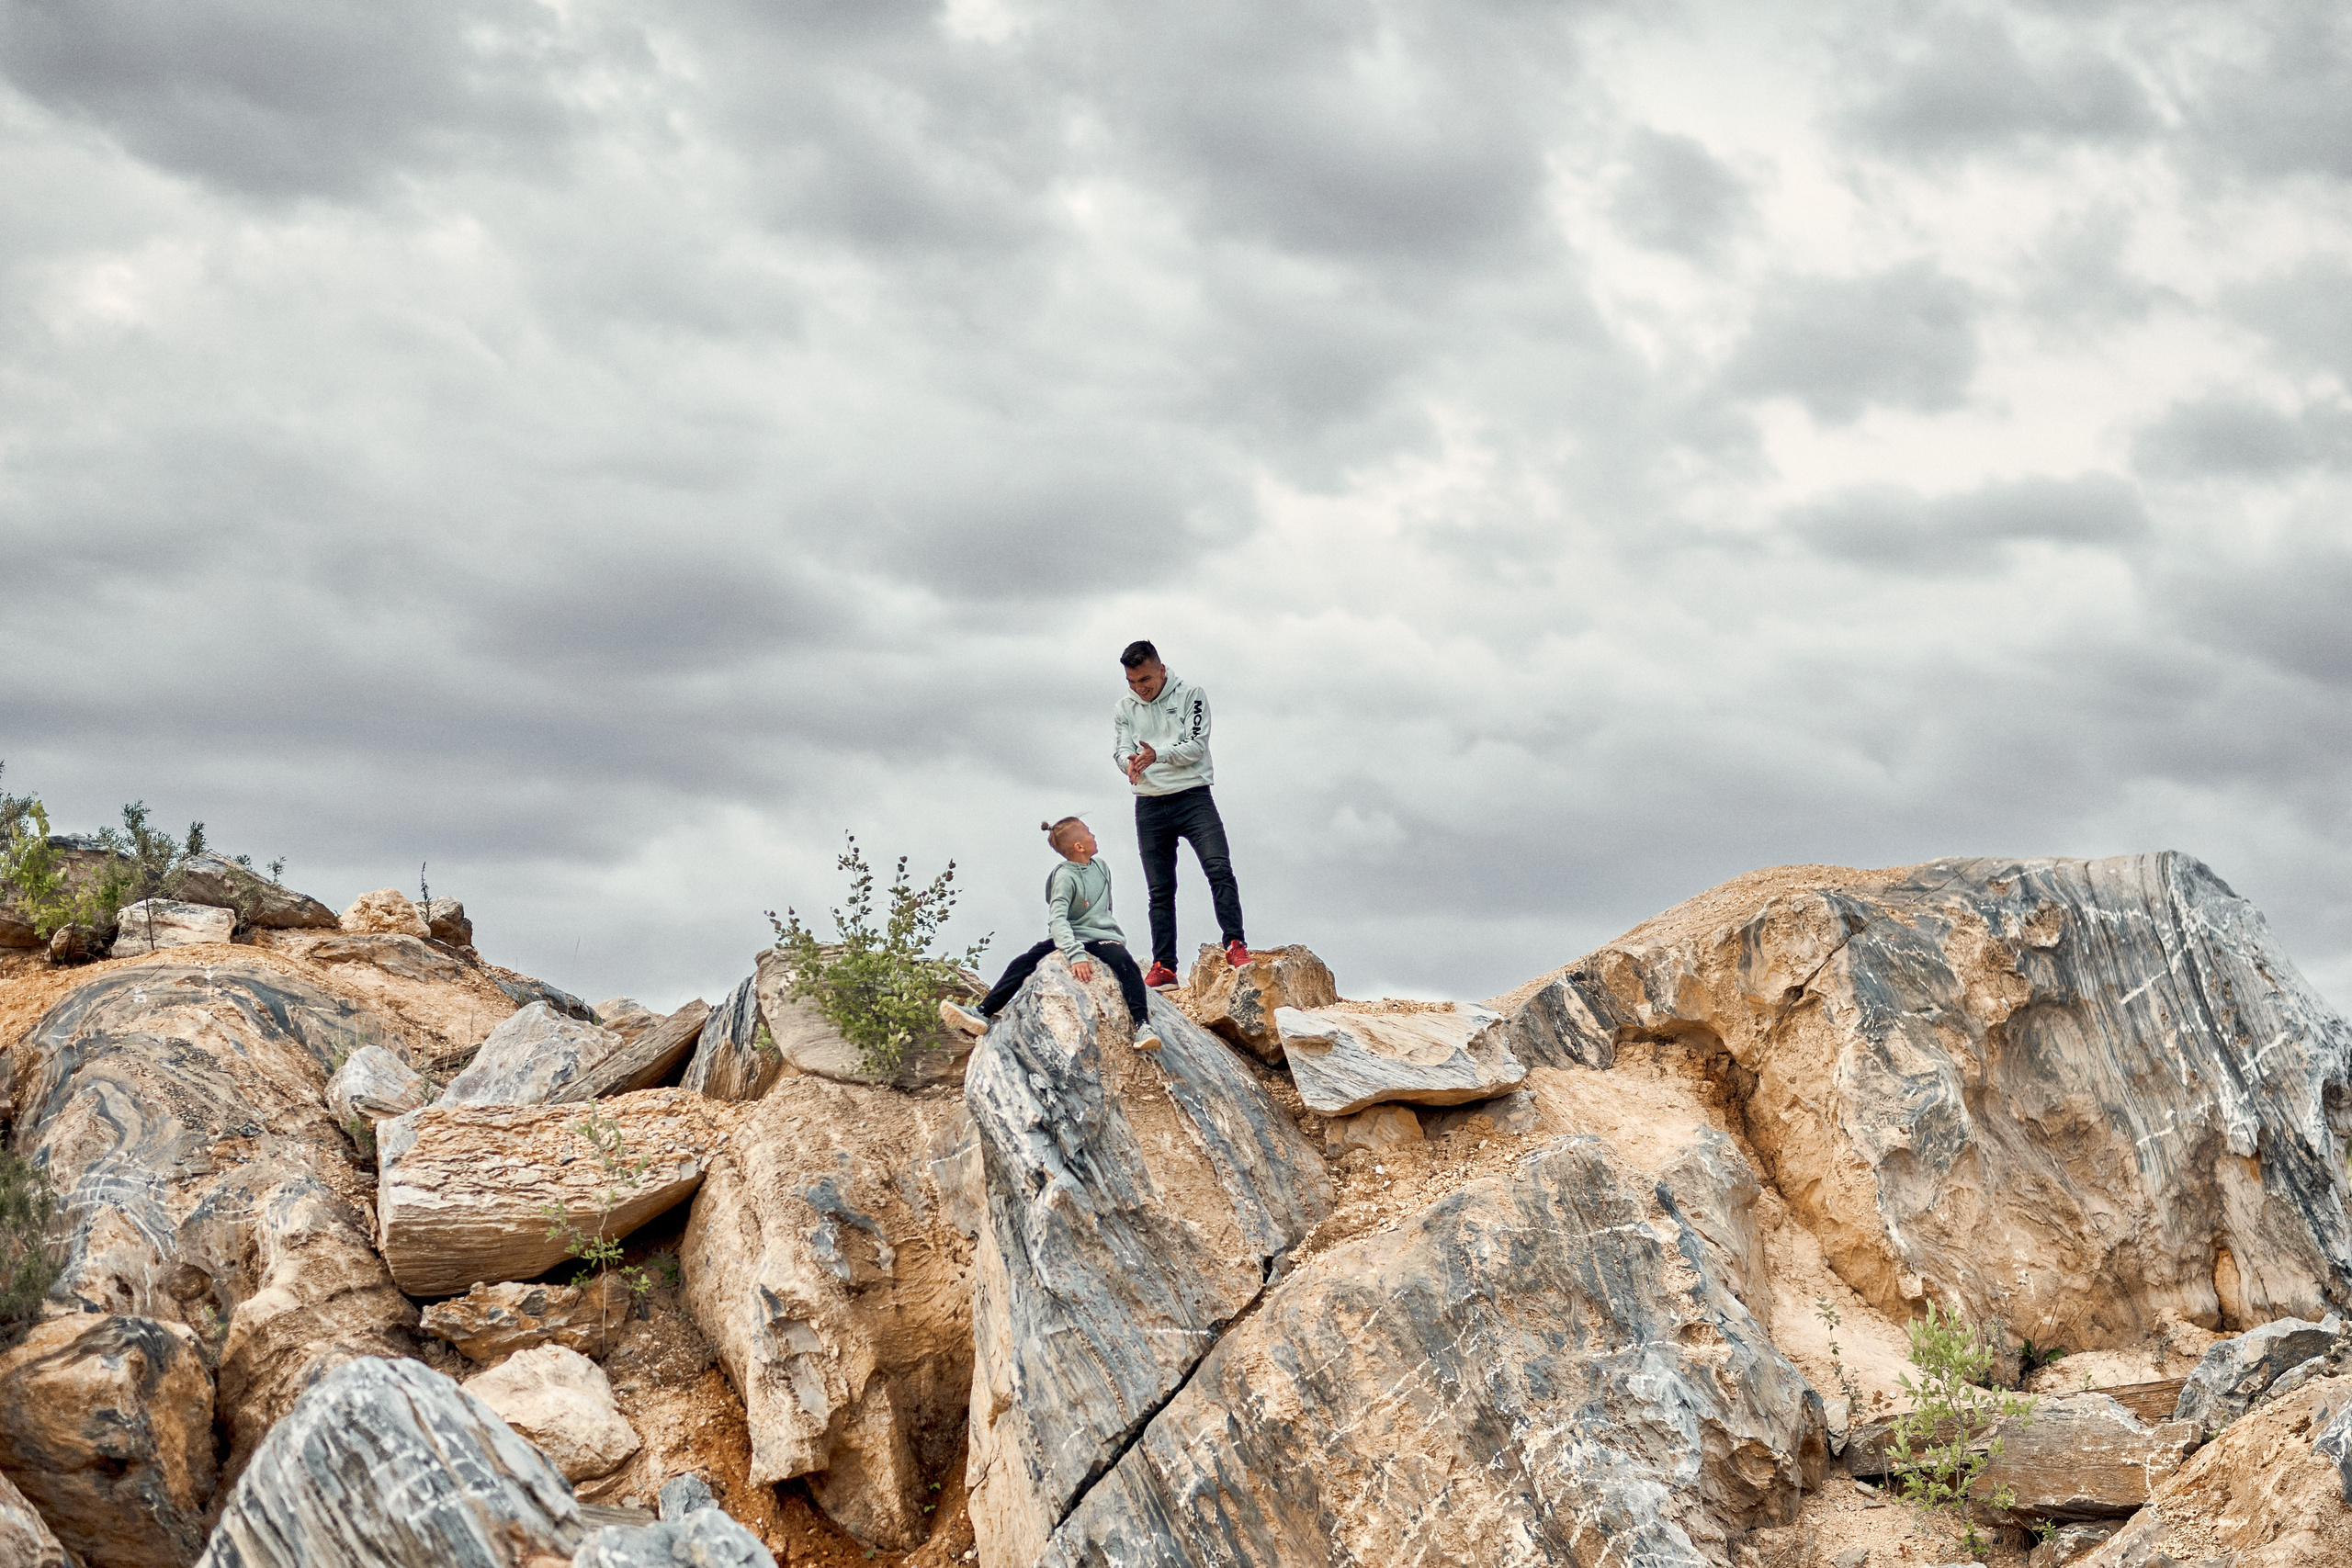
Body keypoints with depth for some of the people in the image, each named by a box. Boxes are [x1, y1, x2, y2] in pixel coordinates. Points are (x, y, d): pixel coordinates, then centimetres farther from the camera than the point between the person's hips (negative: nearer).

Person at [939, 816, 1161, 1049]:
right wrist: (1075, 955, -37)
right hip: (1071, 937, -3)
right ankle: (982, 1014, -26)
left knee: (1125, 963, -29)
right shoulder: (1065, 877, -11)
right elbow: (1057, 920, -24)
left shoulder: (1100, 866, 8)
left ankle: (1142, 1025, -40)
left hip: (1103, 938, 3)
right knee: (1023, 963, -21)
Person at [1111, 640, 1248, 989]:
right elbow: (1121, 751, -1)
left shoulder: (1191, 696, 0)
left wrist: (1157, 755, -26)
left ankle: (1235, 945, -16)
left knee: (1219, 870, -19)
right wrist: (1132, 762, -26)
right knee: (1160, 891, 4)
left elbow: (1196, 746, -10)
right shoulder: (1124, 709, 10)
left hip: (1193, 796, -3)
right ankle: (1163, 966, 5)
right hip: (1150, 806, 3)